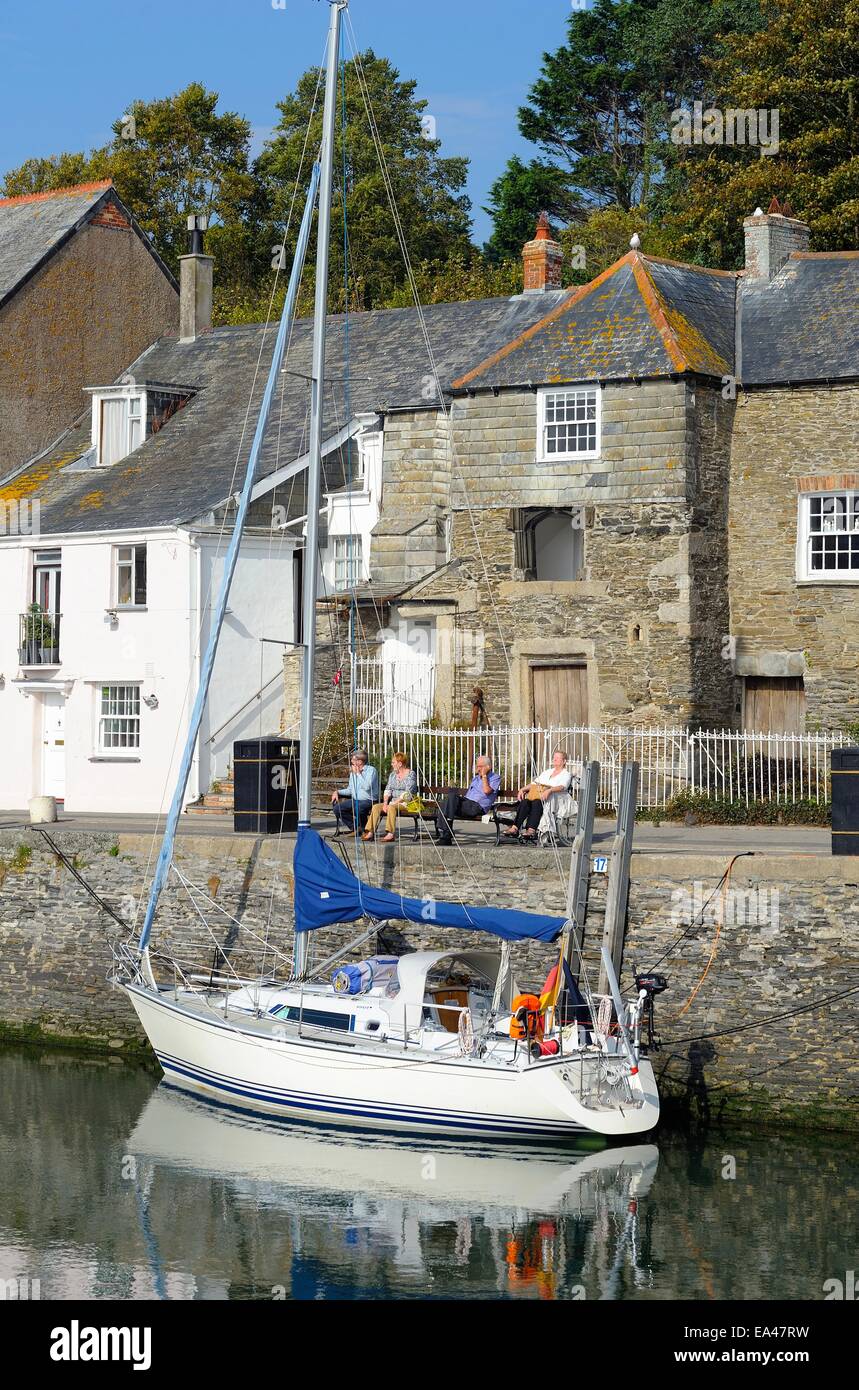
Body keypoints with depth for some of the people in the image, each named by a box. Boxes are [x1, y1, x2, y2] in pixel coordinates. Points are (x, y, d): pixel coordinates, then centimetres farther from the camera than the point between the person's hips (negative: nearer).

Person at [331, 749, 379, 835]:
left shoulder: (371, 770, -8)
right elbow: (350, 790, 21)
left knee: (358, 808, -38)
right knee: (337, 809, -10)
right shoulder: (353, 772, 15)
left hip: (368, 800, -8)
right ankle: (356, 828, 2)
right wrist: (337, 792, 4)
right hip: (355, 800, 8)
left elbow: (367, 787, -23)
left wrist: (358, 773, -16)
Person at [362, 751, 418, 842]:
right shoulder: (393, 774, 17)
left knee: (391, 807, -36)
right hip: (394, 802, 7)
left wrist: (395, 803, -21)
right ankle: (370, 832, -23)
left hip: (406, 802, -7)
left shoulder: (410, 774, -6)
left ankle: (391, 834, -42)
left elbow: (408, 792, -15)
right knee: (376, 807, -15)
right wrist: (385, 803, -8)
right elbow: (388, 789, 9)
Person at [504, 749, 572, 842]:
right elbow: (534, 783, 26)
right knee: (524, 802, -28)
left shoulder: (566, 774, 10)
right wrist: (522, 789, 7)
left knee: (537, 802, -38)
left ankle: (531, 831, -50)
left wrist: (549, 790, -29)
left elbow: (562, 787, -10)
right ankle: (515, 828, -39)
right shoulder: (547, 771, 32)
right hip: (536, 793, 5)